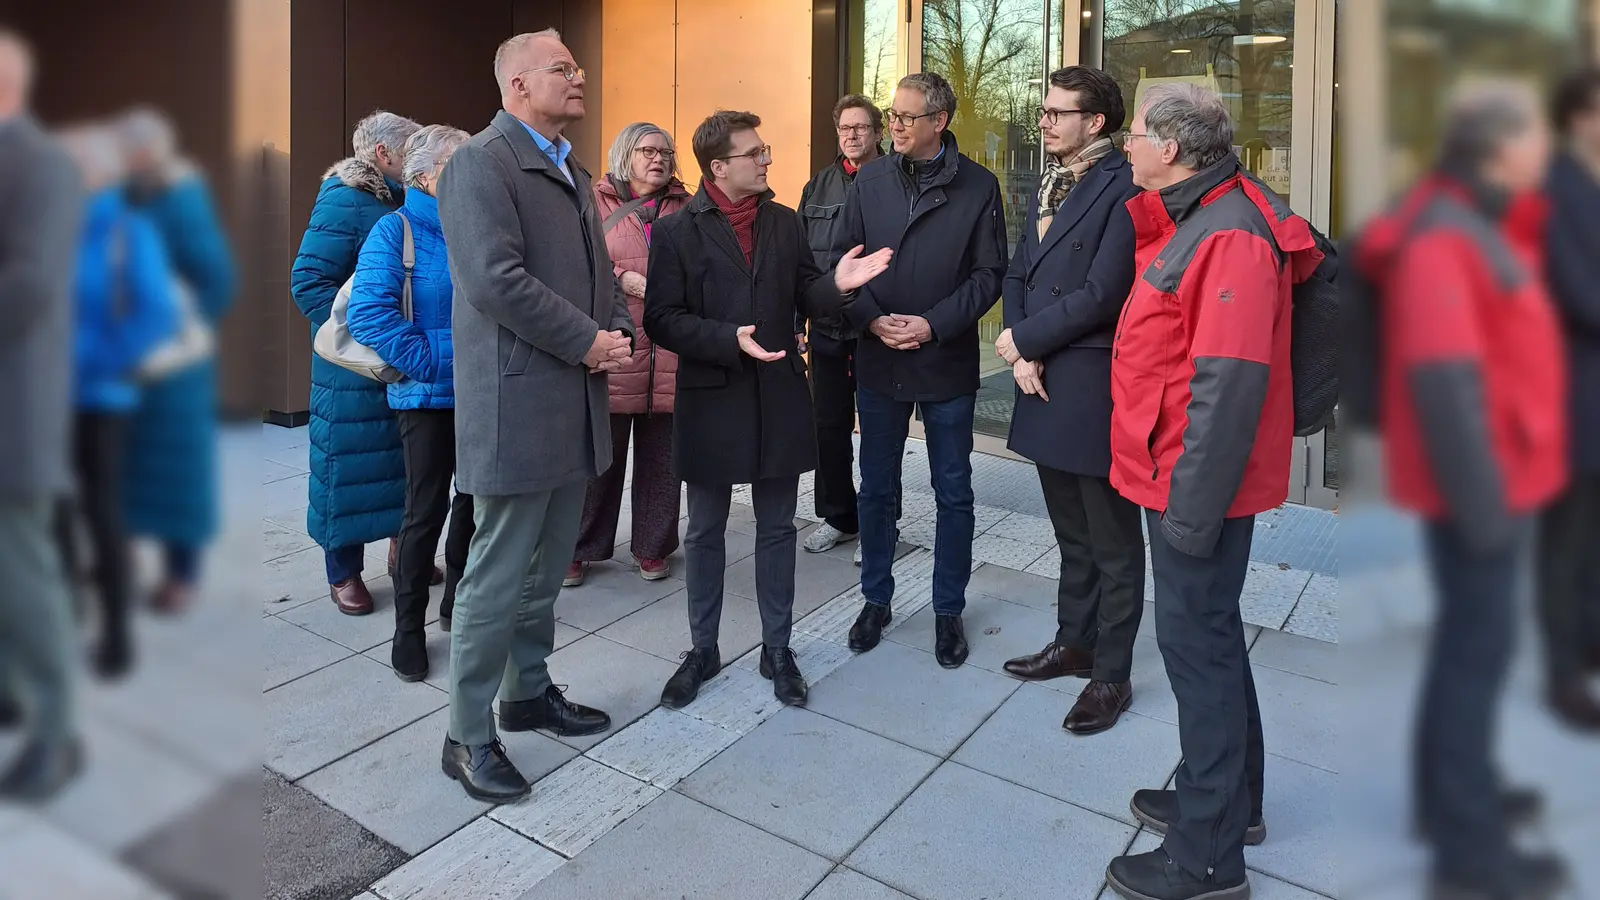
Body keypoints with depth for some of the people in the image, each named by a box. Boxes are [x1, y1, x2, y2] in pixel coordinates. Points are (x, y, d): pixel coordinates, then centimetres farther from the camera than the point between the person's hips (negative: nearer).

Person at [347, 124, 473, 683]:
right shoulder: (396, 230, -7)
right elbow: (368, 311, -16)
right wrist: (430, 361, -20)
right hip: (429, 396, -5)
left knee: (477, 499, 13)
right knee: (427, 509, 1)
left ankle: (458, 603, 32)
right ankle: (409, 627, 16)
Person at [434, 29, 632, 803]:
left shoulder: (570, 171, 19)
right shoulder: (480, 163, -9)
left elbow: (598, 270, 19)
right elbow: (495, 281, -20)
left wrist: (620, 333, 0)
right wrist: (588, 342, -15)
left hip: (575, 404, 8)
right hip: (516, 405, -8)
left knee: (546, 570, 16)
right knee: (499, 577, -1)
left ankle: (529, 692, 33)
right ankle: (468, 736, 14)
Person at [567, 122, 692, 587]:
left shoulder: (684, 207, 14)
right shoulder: (597, 201, 7)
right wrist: (626, 280, -14)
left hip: (671, 352, 2)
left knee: (661, 456, 8)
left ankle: (652, 546, 22)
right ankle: (582, 548, 18)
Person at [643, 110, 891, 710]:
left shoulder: (785, 223, 6)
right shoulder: (678, 233, -5)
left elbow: (803, 295, 8)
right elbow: (662, 320, -10)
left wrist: (837, 284, -14)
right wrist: (728, 339, -23)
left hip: (778, 398, 3)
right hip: (711, 400, -2)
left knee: (777, 530, 11)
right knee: (705, 533, 11)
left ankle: (777, 649, 27)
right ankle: (703, 650, 28)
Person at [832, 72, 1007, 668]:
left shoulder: (978, 186, -2)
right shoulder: (870, 181, 4)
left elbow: (989, 273, -4)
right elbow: (842, 260, 4)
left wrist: (934, 324, -16)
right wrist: (872, 319, -12)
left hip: (947, 362, -2)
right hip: (878, 360, 2)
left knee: (953, 494, 8)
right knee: (877, 488, 12)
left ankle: (948, 611, 24)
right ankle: (876, 600, 29)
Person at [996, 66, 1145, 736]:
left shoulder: (1122, 189, -12)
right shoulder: (1049, 185, 15)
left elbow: (1101, 294, -19)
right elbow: (1018, 274, 12)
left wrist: (1023, 339, -9)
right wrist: (1022, 356, -3)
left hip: (1096, 388, -8)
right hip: (1044, 383, 8)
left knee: (1113, 543, 6)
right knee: (1071, 533, 19)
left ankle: (1112, 675, 19)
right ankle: (1074, 643, 35)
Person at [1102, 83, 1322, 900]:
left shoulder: (1228, 239, -20)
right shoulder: (1189, 220, 11)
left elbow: (1227, 386, -25)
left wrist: (1193, 507, -24)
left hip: (1196, 486, -10)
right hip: (1178, 473, 10)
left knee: (1197, 645, -1)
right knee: (1208, 636, 19)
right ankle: (1228, 800, 38)